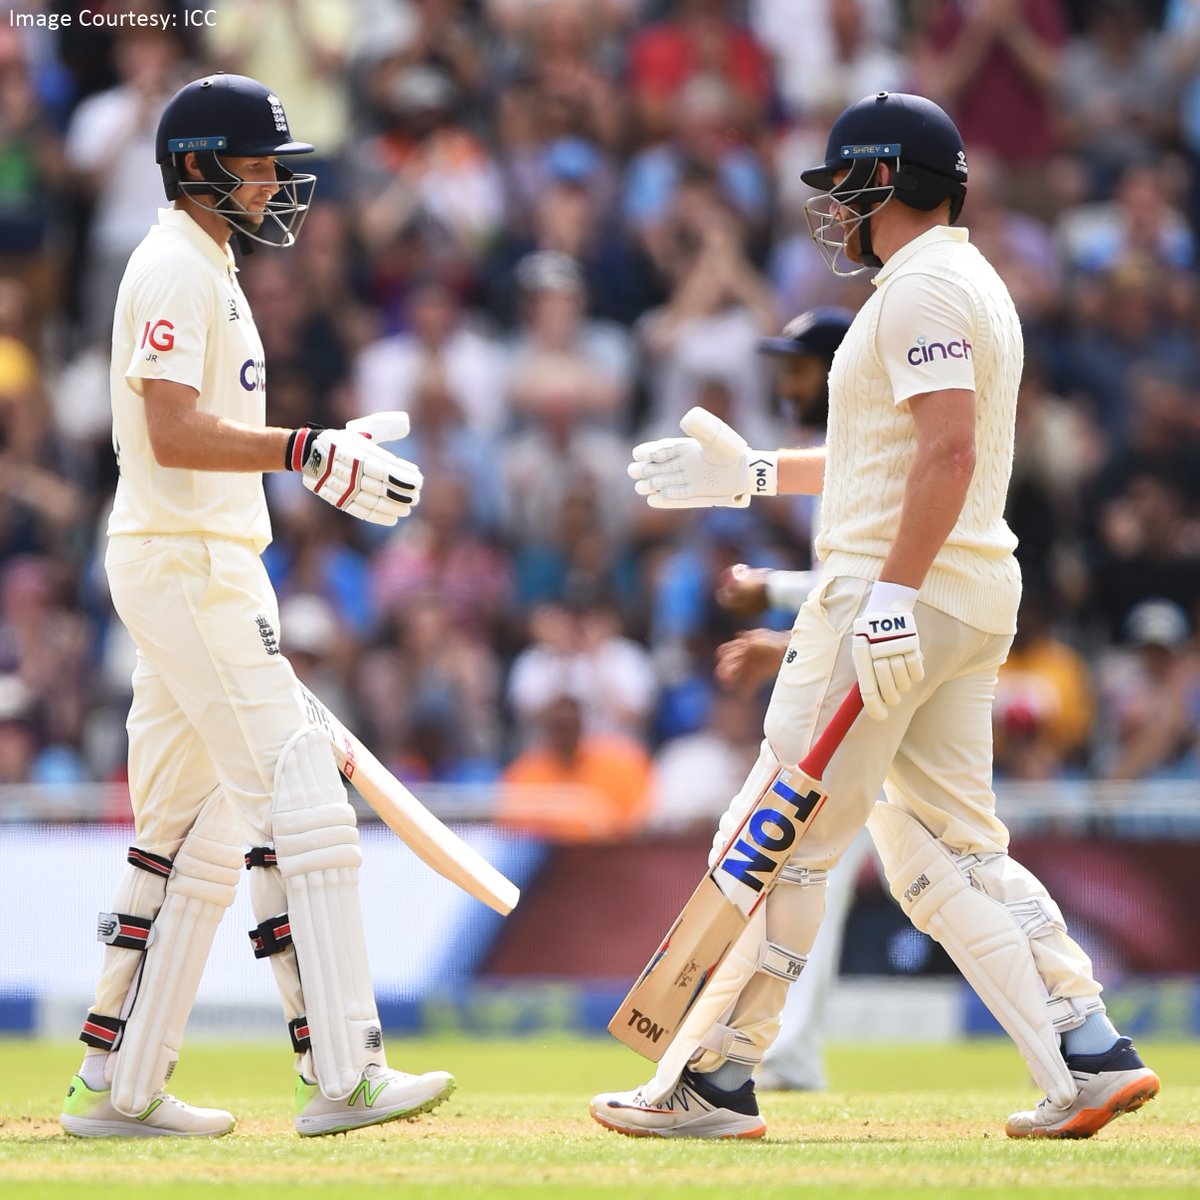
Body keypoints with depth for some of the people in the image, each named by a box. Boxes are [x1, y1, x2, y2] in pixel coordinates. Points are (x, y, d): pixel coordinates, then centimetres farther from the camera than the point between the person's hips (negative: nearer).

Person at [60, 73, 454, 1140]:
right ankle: (341, 1073, -18)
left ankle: (119, 1087, 13)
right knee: (300, 801, -15)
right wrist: (312, 452, -27)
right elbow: (174, 433, -22)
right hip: (183, 563, -11)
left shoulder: (207, 272, 21)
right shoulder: (174, 269, -11)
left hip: (211, 563, 11)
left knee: (195, 831, 11)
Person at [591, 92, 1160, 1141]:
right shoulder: (974, 285, 21)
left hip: (901, 596, -10)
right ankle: (1090, 1057, 2)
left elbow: (948, 449, -24)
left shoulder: (922, 286, -12)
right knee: (947, 851, 11)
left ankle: (714, 1084, -1)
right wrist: (755, 474, 26)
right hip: (976, 601, 10)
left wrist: (891, 600, -28)